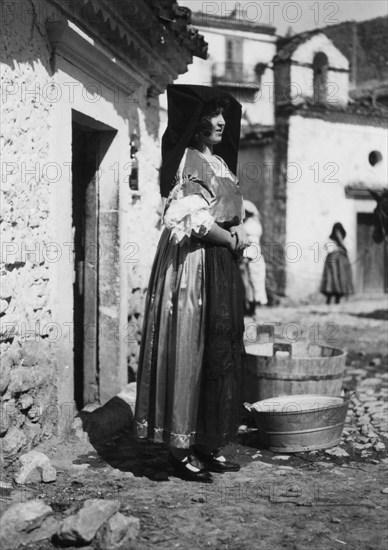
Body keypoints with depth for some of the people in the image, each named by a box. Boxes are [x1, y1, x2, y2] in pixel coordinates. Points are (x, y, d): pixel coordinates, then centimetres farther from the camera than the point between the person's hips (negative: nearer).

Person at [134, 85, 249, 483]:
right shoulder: (187, 159, -4)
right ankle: (181, 449, -2)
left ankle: (207, 445, 13)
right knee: (188, 349, -8)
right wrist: (230, 239, -4)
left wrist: (237, 236, 0)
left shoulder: (222, 163, 21)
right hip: (193, 264, -9)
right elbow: (191, 218, -15)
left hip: (222, 268, 9)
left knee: (222, 353, 6)